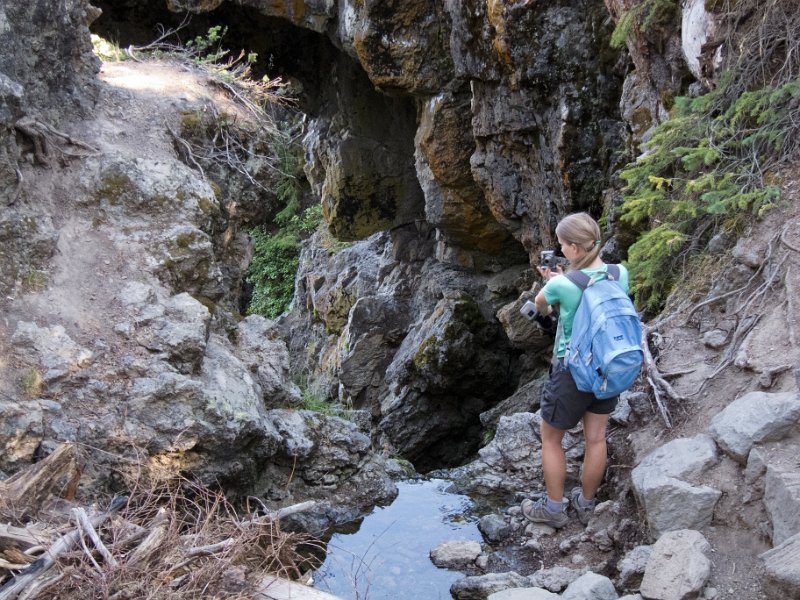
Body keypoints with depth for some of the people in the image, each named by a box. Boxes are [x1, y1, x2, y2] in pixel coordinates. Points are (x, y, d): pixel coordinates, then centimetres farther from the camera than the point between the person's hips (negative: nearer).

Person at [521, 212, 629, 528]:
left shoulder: (562, 285, -24)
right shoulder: (621, 274, -10)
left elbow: (539, 304, 0)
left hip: (572, 371, -5)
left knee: (550, 439, 15)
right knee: (596, 438, 18)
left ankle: (554, 508, 28)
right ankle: (586, 504, 36)